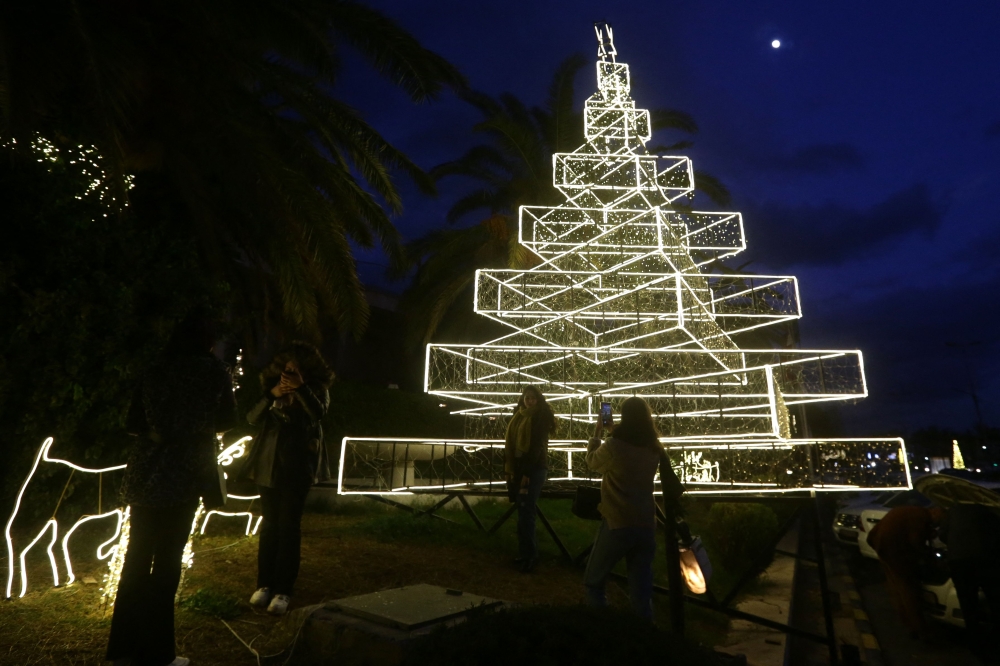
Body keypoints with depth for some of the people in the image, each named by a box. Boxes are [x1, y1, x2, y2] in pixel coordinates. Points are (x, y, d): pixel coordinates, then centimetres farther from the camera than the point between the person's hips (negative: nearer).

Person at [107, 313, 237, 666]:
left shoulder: (154, 370, 8)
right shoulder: (214, 370, -1)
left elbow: (132, 423, 10)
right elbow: (227, 420, 8)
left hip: (144, 472, 4)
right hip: (182, 474, -4)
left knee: (137, 557, 14)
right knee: (166, 560, 4)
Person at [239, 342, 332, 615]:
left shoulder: (317, 389, -2)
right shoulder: (274, 386, 5)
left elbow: (319, 412, -20)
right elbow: (253, 418, -5)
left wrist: (301, 389, -32)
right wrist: (271, 395, -21)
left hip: (299, 466, -3)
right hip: (270, 463, 3)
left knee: (289, 525, 0)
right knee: (269, 523, 9)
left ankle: (283, 589, 7)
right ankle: (264, 583, 20)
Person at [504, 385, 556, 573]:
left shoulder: (541, 417, -8)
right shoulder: (519, 416, 11)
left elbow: (537, 446, -13)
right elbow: (510, 443, 10)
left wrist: (527, 472, -16)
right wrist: (511, 469, 3)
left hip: (534, 469, -6)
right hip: (518, 467, 6)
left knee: (525, 512, -6)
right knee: (524, 512, 9)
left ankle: (528, 556, 5)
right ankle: (526, 553, 19)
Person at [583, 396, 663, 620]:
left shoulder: (614, 446, -14)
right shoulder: (654, 449, 1)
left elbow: (592, 462, 5)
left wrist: (597, 434, 17)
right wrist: (608, 435, 17)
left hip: (617, 523, -5)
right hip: (646, 524, 5)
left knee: (594, 582, 15)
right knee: (641, 590, 14)